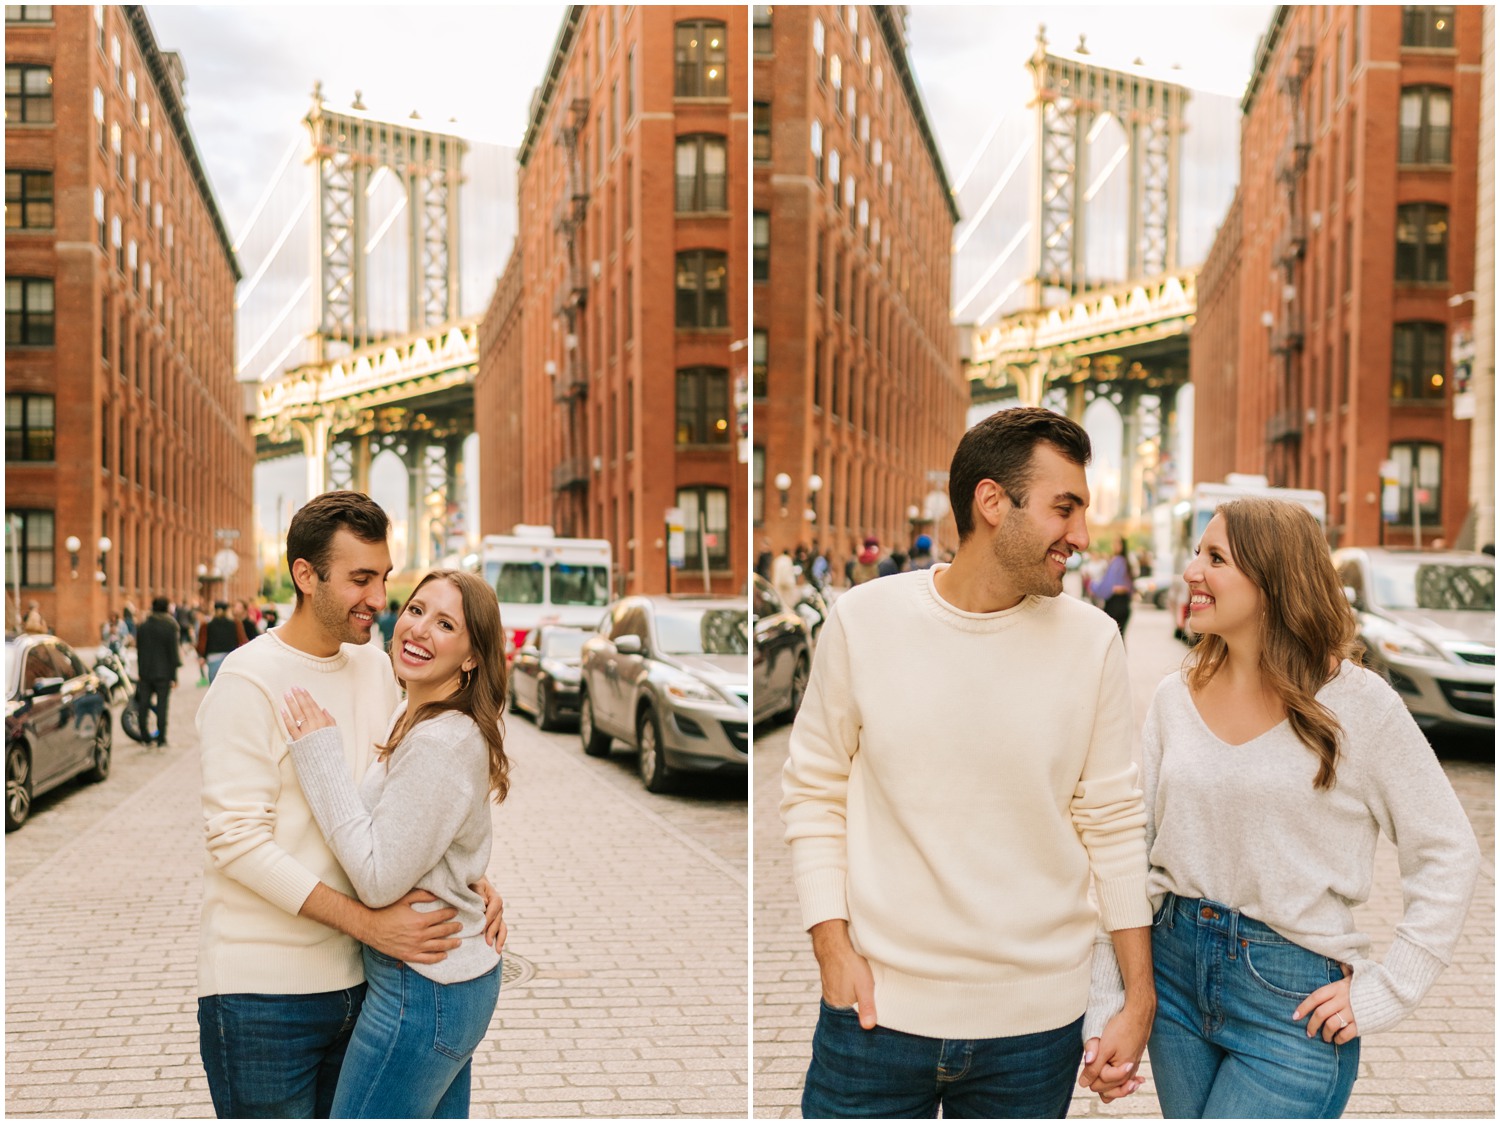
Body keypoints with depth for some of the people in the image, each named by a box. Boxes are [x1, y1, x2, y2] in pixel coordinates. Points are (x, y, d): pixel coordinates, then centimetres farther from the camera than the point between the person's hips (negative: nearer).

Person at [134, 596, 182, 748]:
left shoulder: (142, 626, 5)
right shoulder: (170, 626, -8)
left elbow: (139, 650, 9)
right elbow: (173, 651, -8)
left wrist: (140, 672, 15)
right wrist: (174, 676, -4)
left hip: (145, 673, 4)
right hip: (163, 673, -4)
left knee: (143, 705, 10)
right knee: (161, 706, 0)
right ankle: (161, 738, 1)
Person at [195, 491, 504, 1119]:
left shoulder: (374, 667, 8)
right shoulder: (250, 680, -14)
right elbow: (236, 840, -19)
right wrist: (369, 923, -22)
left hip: (354, 980, 7)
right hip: (263, 994, -6)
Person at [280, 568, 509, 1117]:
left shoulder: (441, 743, -23)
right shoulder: (412, 716, 8)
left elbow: (379, 880, -23)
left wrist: (320, 754, -21)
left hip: (421, 990, -10)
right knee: (442, 1114, 20)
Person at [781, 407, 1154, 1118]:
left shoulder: (1092, 641, -2)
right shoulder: (864, 619, -4)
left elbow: (1113, 822, 3)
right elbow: (813, 793, 2)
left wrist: (1139, 1000, 2)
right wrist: (833, 948, -7)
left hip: (1037, 1024, 1)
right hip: (879, 1005, -1)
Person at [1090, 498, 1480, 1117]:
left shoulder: (1357, 704, -10)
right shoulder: (1176, 697, 3)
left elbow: (1448, 854, -5)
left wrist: (1387, 990, -10)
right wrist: (1101, 1005, -2)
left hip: (1294, 998, -5)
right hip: (1177, 969, 5)